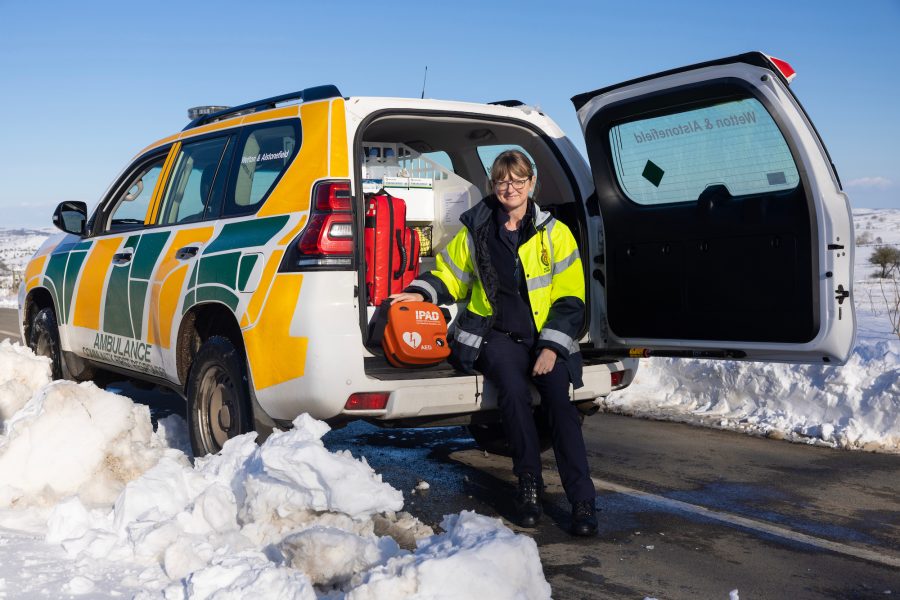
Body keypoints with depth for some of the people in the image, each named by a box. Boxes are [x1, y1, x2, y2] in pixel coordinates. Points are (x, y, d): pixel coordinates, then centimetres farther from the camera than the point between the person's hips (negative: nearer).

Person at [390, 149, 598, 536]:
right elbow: (450, 274, 21)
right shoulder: (477, 231, 10)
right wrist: (422, 294, -1)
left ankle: (582, 501, -21)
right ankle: (529, 483, -16)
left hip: (545, 338, 0)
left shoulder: (554, 233, 7)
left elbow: (570, 298, 5)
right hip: (495, 334, 0)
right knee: (513, 389, -30)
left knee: (558, 399, -25)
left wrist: (552, 346, -8)